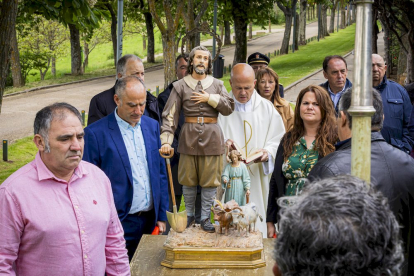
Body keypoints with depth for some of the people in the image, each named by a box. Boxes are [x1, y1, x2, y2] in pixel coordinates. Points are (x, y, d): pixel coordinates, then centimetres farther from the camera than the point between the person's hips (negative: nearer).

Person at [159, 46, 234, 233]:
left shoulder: (217, 84, 9)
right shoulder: (180, 86, 3)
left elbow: (229, 108, 2)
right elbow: (170, 114, -4)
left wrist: (210, 98, -10)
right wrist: (166, 140, -16)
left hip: (212, 137, 1)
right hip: (189, 136, -1)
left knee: (210, 180, 2)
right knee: (188, 180, 7)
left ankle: (205, 218, 14)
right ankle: (189, 215, 24)